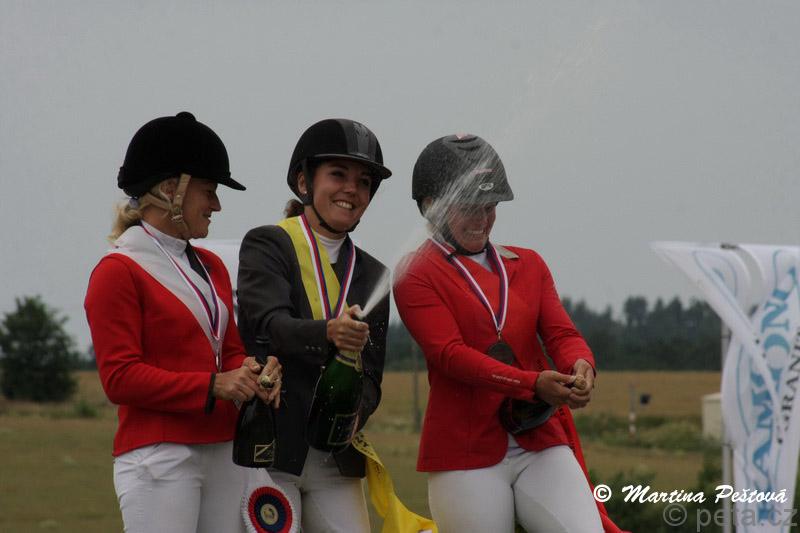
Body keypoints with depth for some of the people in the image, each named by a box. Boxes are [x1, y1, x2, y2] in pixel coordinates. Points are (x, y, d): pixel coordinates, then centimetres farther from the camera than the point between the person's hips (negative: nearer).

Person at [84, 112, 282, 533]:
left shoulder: (211, 267, 16)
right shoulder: (117, 272, -6)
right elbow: (119, 377, -12)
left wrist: (250, 373, -3)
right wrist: (214, 386, -18)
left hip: (223, 453, 8)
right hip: (158, 457, -8)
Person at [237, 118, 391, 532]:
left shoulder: (373, 276, 16)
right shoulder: (267, 245, 1)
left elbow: (370, 376, 13)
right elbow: (267, 324, -16)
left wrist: (354, 412, -10)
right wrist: (328, 334, -36)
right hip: (269, 451, -5)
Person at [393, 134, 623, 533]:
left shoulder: (528, 265, 18)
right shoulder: (415, 274, 0)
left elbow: (561, 333, 6)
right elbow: (450, 354, -13)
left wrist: (580, 365, -20)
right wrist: (534, 385, -26)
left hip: (541, 444, 4)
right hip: (465, 452, -4)